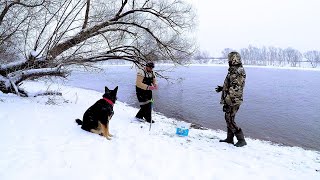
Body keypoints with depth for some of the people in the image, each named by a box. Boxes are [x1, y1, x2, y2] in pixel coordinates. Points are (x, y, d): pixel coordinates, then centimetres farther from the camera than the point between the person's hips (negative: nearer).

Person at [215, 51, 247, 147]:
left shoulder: (239, 72, -18)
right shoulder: (234, 70, 13)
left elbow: (235, 89, -23)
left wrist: (227, 100, -23)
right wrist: (222, 88, 31)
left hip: (233, 101, -10)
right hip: (231, 100, 10)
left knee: (230, 120, -5)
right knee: (228, 118, 16)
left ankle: (241, 140, 5)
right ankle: (229, 139, 27)